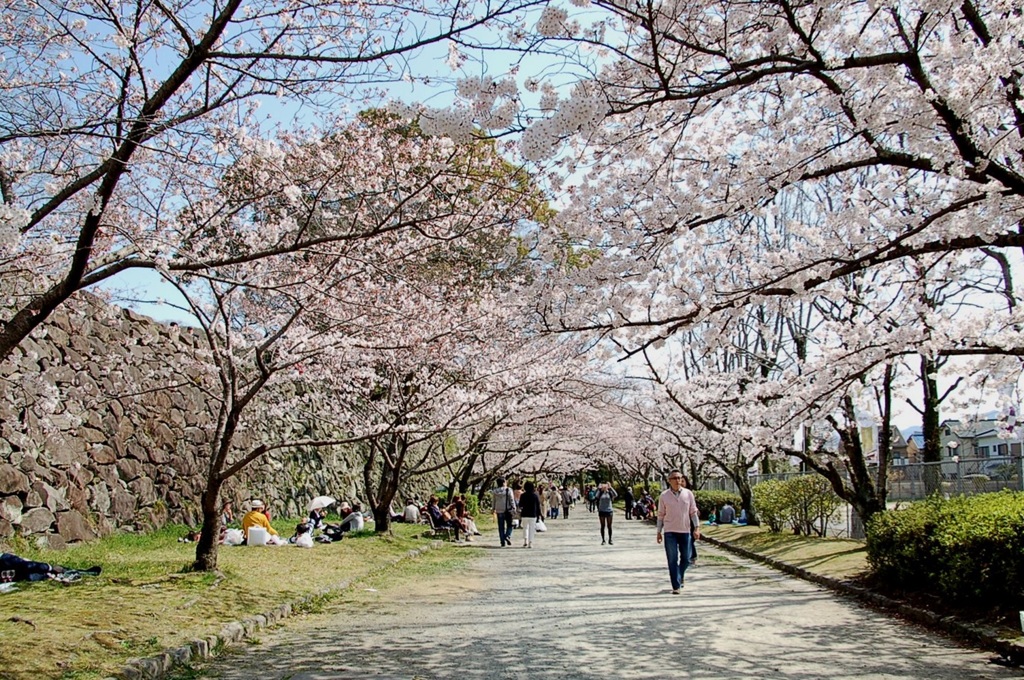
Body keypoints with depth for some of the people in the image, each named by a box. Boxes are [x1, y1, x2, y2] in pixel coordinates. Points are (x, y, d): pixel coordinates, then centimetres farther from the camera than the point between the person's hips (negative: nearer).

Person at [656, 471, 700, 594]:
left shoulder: (688, 493, 2)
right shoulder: (664, 495, 0)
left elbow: (693, 512, 4)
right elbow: (661, 515, 5)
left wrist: (697, 527, -7)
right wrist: (659, 532, 4)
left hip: (685, 531, 2)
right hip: (670, 532, -1)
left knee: (686, 558, 9)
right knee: (672, 560, -3)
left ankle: (680, 576, 38)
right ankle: (676, 586, 1)